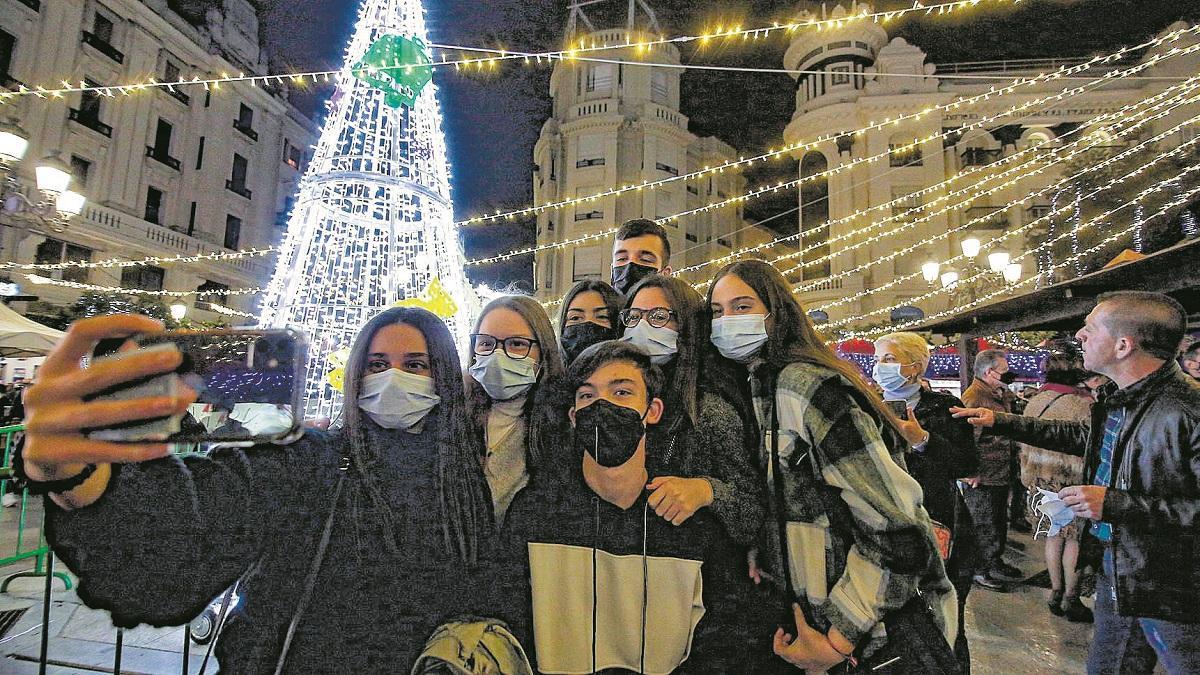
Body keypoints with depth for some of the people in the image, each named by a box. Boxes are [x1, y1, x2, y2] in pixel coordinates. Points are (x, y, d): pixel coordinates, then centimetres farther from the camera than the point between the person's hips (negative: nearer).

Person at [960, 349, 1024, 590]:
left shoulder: (1001, 395, 13)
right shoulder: (973, 396, -20)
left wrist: (1013, 456, 21)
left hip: (1002, 472, 10)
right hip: (982, 477, -10)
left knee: (999, 519, 20)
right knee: (983, 524, 2)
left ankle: (995, 562, 36)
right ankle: (980, 570, 16)